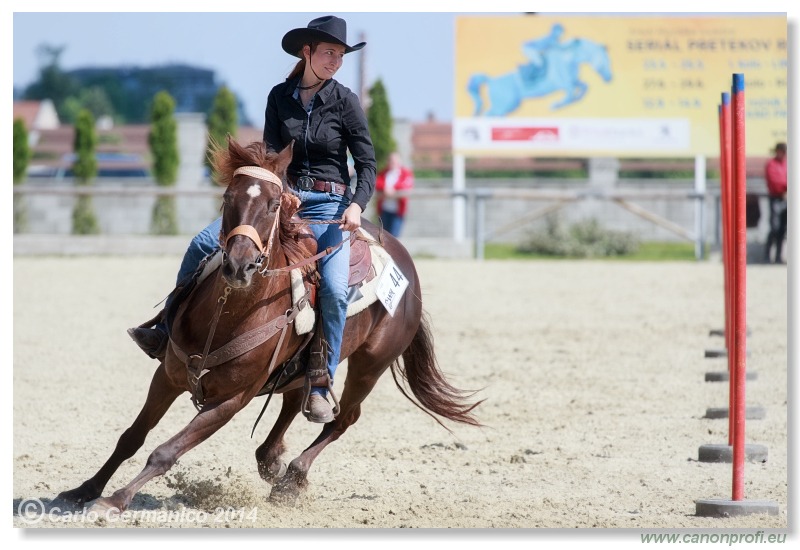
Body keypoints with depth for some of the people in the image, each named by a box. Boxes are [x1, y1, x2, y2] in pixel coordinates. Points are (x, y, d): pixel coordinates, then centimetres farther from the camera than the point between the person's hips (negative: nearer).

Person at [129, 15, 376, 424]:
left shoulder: (345, 102, -3)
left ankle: (319, 386, -18)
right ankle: (167, 332, 0)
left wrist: (357, 205, -22)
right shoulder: (279, 97, 5)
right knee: (203, 245, -12)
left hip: (329, 205, -3)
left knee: (334, 288, -27)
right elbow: (271, 154, 1)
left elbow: (367, 163, -4)